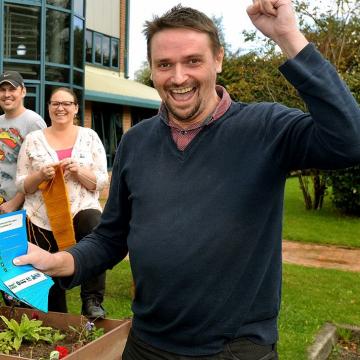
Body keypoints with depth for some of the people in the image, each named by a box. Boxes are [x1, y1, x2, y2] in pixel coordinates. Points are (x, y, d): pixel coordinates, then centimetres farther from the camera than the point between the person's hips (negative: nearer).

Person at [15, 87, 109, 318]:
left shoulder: (89, 137, 6)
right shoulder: (33, 140, 7)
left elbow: (102, 182, 3)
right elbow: (22, 185, 6)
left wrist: (79, 171, -15)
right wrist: (41, 175, -14)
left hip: (82, 211, -1)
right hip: (42, 219, 1)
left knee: (95, 225, -34)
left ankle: (92, 301, -21)